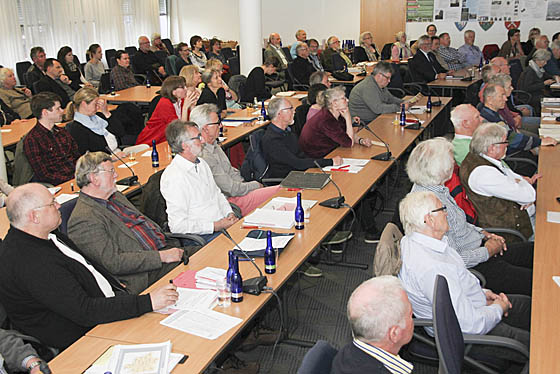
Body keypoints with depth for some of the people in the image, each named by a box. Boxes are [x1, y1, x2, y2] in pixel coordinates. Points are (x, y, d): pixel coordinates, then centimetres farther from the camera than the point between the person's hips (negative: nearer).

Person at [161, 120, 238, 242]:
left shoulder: (201, 163, 13)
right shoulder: (173, 177, -18)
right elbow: (177, 225, -20)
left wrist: (229, 213, 5)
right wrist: (215, 226, -19)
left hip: (223, 223, 9)